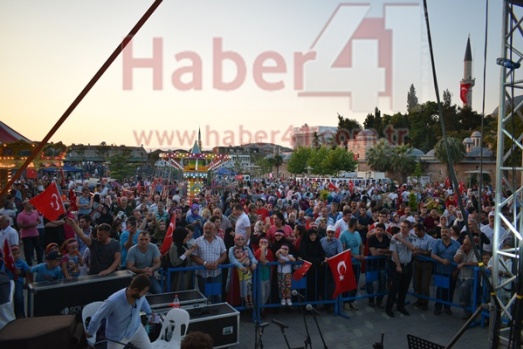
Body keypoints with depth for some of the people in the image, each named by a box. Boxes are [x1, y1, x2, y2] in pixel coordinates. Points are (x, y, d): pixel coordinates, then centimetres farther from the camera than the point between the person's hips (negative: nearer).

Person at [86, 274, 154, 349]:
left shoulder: (139, 295, -23)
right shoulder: (113, 301, -39)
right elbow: (97, 317, -21)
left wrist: (149, 312, 21)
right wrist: (90, 332, -4)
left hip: (136, 329, 4)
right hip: (117, 336, -4)